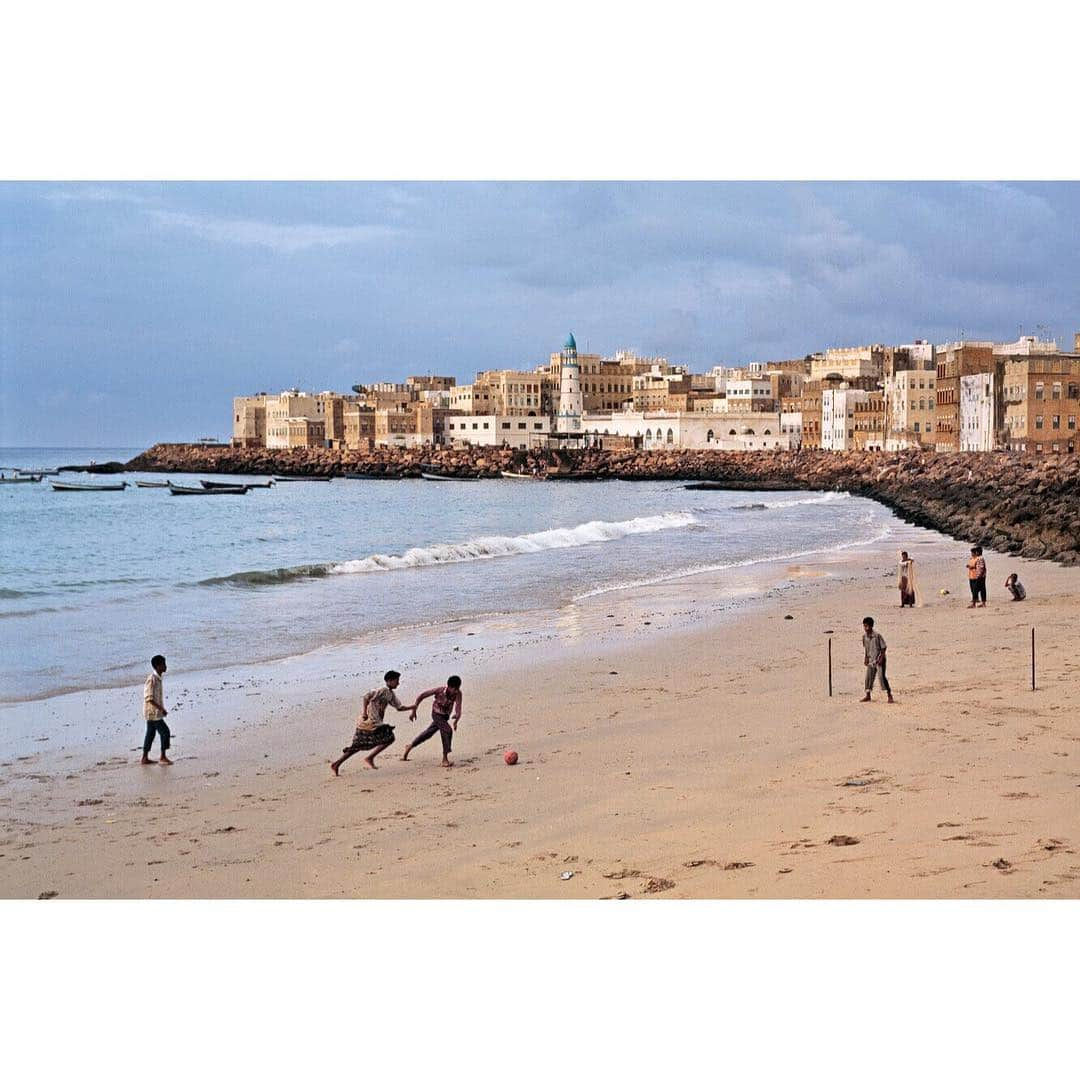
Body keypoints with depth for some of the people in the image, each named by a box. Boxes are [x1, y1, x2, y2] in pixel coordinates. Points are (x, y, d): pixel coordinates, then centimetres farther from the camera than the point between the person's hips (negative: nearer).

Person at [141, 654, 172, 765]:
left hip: (153, 712, 10)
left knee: (150, 734, 12)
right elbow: (149, 698, -23)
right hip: (153, 712, -10)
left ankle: (145, 759, 17)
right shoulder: (152, 679, -19)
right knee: (165, 732, -7)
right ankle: (163, 757, -2)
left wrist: (161, 709, 18)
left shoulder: (157, 678, 11)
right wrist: (161, 709, -22)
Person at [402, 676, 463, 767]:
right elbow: (422, 696, -18)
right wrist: (414, 710, -18)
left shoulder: (458, 693, -23)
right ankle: (445, 759, -20)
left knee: (428, 733, 18)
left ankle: (410, 747, 40)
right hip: (437, 714, -4)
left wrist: (456, 721, -49)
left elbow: (458, 708, -31)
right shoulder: (439, 690, -28)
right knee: (447, 730, -24)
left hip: (445, 716, 4)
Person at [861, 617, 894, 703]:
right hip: (871, 660, 6)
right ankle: (868, 695, 21)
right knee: (869, 677, 8)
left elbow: (883, 647, -13)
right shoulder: (864, 636, 1)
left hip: (879, 659, -6)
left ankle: (890, 696, -8)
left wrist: (881, 658, -18)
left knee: (882, 676, -12)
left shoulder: (877, 635, -18)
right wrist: (865, 658, 9)